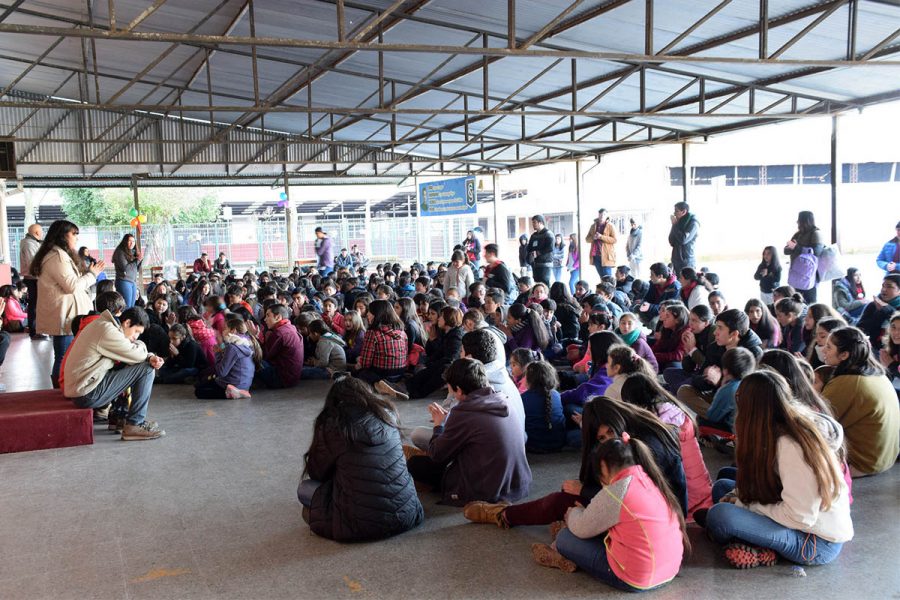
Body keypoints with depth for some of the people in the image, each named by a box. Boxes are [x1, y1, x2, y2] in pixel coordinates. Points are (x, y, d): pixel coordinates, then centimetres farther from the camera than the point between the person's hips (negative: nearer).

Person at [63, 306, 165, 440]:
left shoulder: (103, 325, 15)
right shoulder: (108, 331, -18)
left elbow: (129, 356, 17)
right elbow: (138, 355, -17)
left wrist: (150, 358, -3)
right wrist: (139, 344, 6)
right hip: (88, 395, -10)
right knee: (146, 369, -11)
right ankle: (135, 424, -7)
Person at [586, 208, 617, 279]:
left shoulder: (610, 226, 0)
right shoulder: (594, 226, 13)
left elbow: (614, 240, -10)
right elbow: (587, 239, 14)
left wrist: (601, 237, -18)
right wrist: (593, 238, -9)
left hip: (606, 256, -5)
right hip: (596, 255, 5)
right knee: (602, 277, 9)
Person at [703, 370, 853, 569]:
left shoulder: (790, 446, -24)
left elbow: (799, 517, -25)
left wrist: (743, 505, -15)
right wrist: (736, 497, -8)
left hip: (817, 543, -10)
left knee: (720, 515, -26)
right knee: (722, 487, 9)